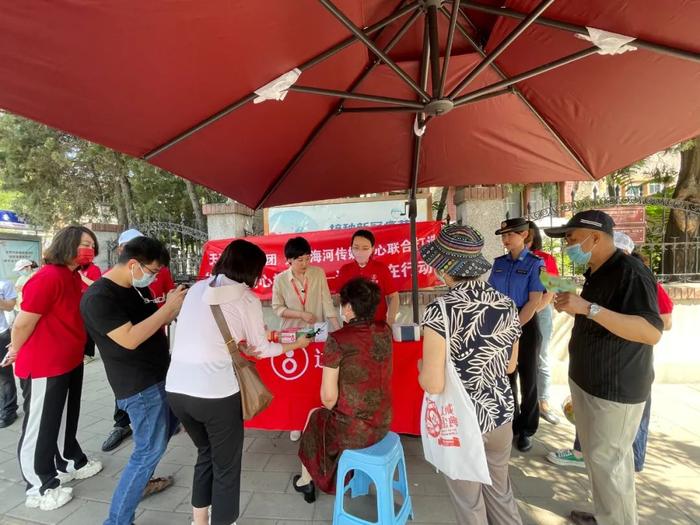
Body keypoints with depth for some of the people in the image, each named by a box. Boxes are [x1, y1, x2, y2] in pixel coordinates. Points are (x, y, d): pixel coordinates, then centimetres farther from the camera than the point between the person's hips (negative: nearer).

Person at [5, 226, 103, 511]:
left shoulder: (73, 276, 5)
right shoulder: (48, 277, -25)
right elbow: (23, 323, -20)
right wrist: (17, 353, -4)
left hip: (70, 362, 9)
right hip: (44, 367, -9)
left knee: (65, 419, 24)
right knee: (39, 427, 8)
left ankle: (71, 462, 42)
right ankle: (39, 487, 24)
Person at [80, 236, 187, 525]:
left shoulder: (138, 288, 7)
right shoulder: (99, 297, -19)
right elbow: (130, 338, -28)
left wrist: (175, 305, -3)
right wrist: (168, 306, -25)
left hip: (160, 375, 9)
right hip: (139, 385, -9)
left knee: (168, 426, 24)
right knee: (150, 449, -2)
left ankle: (141, 481, 43)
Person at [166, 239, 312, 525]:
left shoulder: (197, 288, 10)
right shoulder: (246, 297, -5)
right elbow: (263, 349, 5)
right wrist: (296, 344, 20)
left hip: (176, 389, 6)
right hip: (215, 392, -6)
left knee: (205, 451, 29)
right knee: (226, 465, 16)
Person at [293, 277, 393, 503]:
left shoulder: (337, 340, -22)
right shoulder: (385, 332, -5)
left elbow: (328, 397, -19)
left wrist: (333, 407, 2)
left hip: (352, 431, -5)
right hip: (382, 425, 5)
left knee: (315, 417, 27)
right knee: (326, 414, 32)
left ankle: (306, 481, 47)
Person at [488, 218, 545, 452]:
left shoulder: (535, 263, -8)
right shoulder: (499, 262, 5)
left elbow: (534, 302, -15)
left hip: (525, 325, -4)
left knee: (527, 378, 9)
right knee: (506, 376, 13)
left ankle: (527, 430, 26)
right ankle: (511, 423, 33)